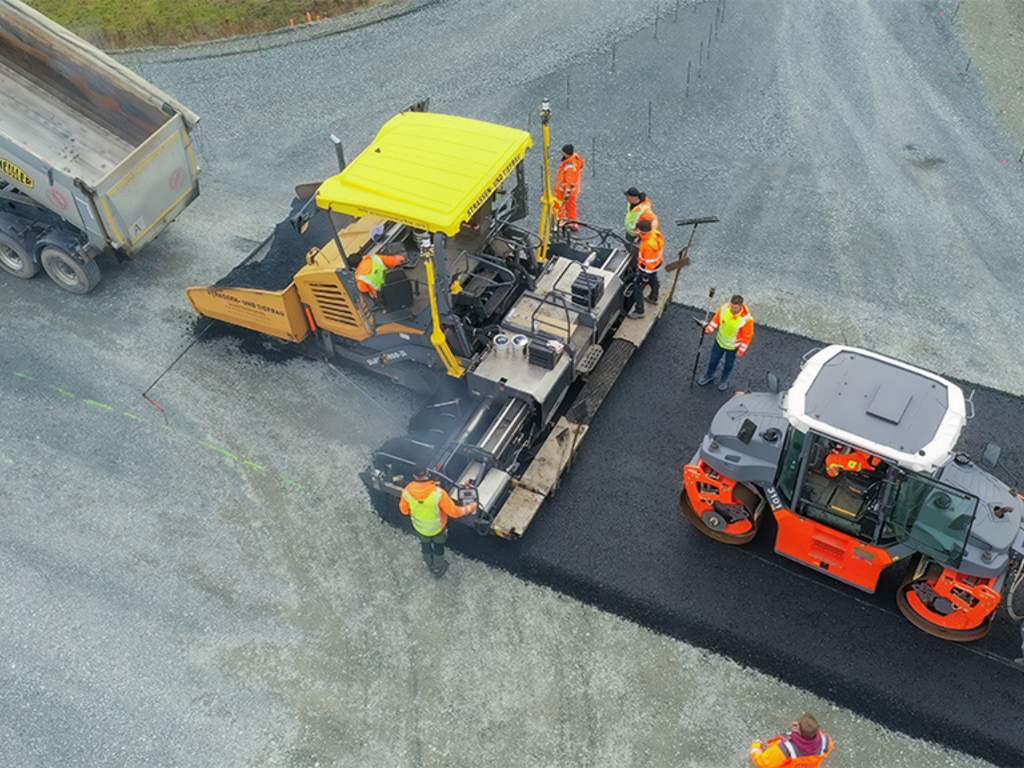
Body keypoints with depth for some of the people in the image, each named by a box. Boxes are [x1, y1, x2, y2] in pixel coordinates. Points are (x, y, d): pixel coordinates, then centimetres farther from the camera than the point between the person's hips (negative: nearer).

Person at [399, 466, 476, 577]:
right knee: (438, 545, 30)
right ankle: (438, 568, 54)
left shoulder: (407, 491, -29)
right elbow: (454, 512, -28)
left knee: (425, 544, 34)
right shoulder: (438, 493, -39)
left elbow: (404, 510, -9)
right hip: (437, 528, -2)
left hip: (420, 528, 2)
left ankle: (430, 565, 60)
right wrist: (470, 508, -11)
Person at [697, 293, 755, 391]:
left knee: (728, 364, 24)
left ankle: (724, 380, 54)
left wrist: (741, 350, -15)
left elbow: (748, 336, -21)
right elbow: (717, 318, -3)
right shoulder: (724, 308, -26)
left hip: (733, 346, -3)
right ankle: (709, 376, 54)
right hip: (720, 341, 3)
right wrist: (709, 329, -12)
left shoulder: (747, 319, -35)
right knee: (713, 360, 25)